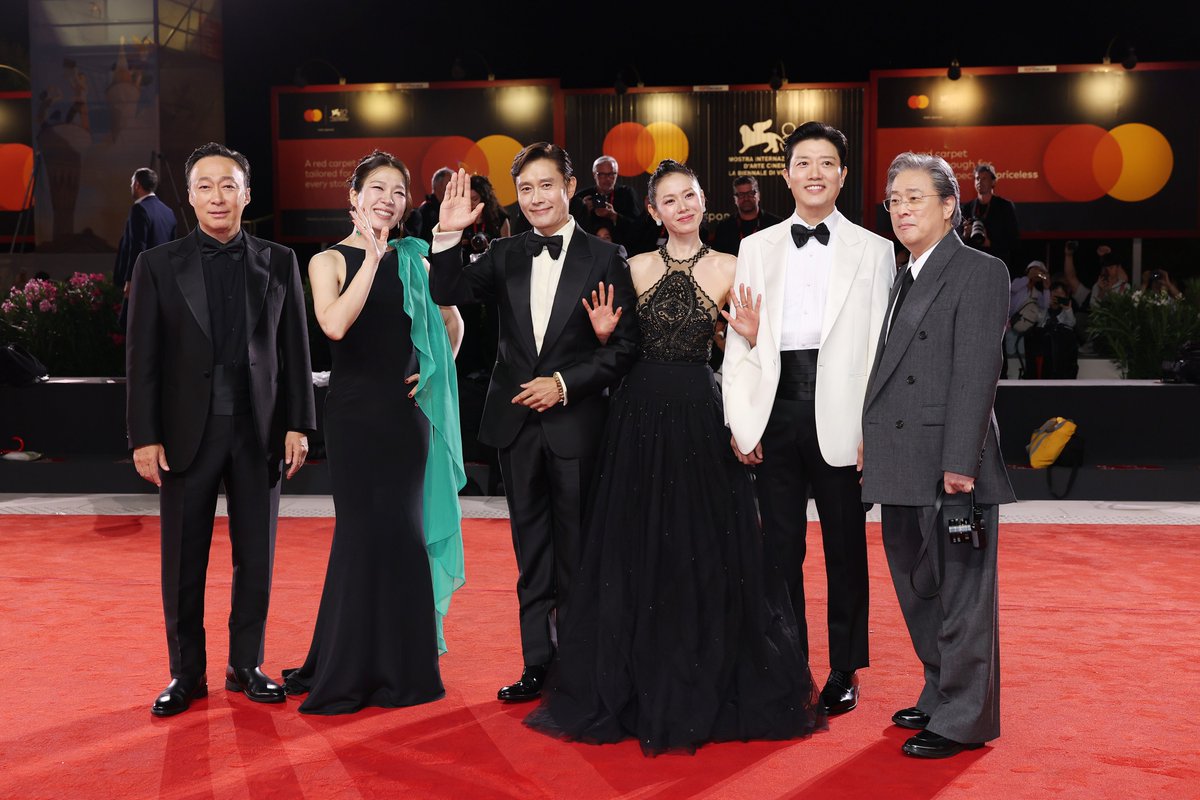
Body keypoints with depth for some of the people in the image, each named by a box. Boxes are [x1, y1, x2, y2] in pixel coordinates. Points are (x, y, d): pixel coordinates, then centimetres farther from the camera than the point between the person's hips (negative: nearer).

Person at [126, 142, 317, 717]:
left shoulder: (279, 262, 6)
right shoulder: (158, 265, 2)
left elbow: (295, 349, 5)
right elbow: (143, 358, 0)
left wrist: (298, 425, 0)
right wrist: (144, 437, -6)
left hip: (259, 431, 1)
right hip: (187, 432, -1)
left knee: (256, 555, 8)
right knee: (183, 560, 6)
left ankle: (246, 665, 22)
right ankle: (186, 672, 19)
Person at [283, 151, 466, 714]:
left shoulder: (413, 261, 9)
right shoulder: (330, 261, -2)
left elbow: (452, 323, 22)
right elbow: (334, 324, -21)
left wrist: (436, 373, 7)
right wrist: (373, 256, -22)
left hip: (407, 410, 3)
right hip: (354, 410, -3)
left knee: (399, 530, 7)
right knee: (362, 529, 1)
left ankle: (399, 661, 21)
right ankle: (351, 665, 17)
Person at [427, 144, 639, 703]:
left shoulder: (604, 258, -3)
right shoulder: (504, 256, 8)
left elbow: (625, 345, -5)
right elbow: (448, 293, -3)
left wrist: (565, 383, -14)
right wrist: (448, 237, -17)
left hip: (576, 422, -4)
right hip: (516, 421, 4)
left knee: (577, 548, 4)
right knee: (532, 550, 11)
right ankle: (538, 665, 21)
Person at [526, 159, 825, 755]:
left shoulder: (729, 270, 1)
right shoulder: (637, 268, 7)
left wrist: (748, 335, -16)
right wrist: (604, 333, -7)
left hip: (700, 414, -2)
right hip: (641, 413, 2)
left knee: (707, 552, 3)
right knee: (638, 548, 8)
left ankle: (708, 686, 20)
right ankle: (640, 684, 23)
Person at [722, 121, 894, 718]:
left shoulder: (872, 250, 6)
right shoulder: (756, 248, 11)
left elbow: (879, 344, 2)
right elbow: (738, 340, 8)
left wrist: (873, 426, -6)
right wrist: (739, 419, -1)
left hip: (839, 416, -1)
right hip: (775, 411, 2)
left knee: (845, 547, 6)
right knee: (780, 548, 7)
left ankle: (844, 672, 20)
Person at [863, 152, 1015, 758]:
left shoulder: (979, 272, -8)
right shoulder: (904, 280, 19)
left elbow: (976, 372, -15)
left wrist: (960, 462, -21)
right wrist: (871, 445, 10)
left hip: (949, 464, -9)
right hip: (903, 469, 9)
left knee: (961, 590, 1)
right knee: (918, 588, 18)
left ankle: (964, 719, 11)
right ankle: (940, 696, 34)